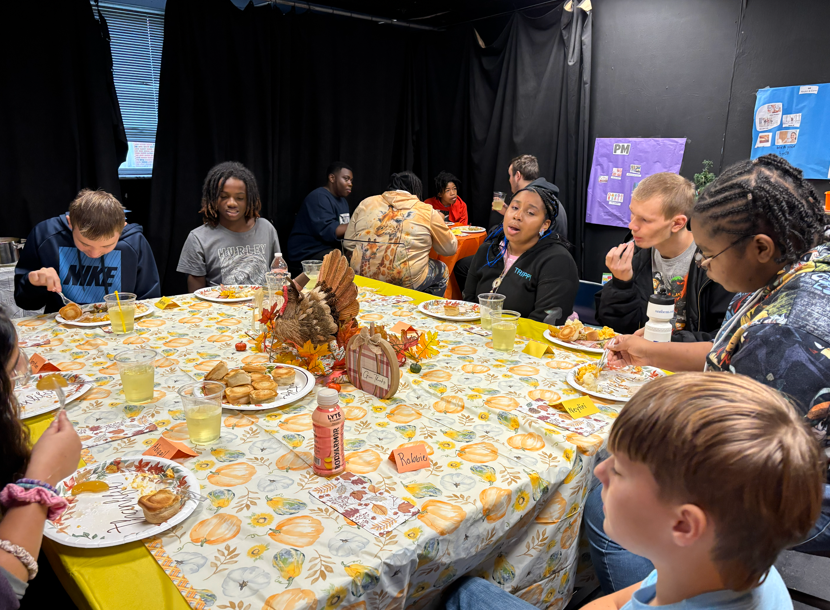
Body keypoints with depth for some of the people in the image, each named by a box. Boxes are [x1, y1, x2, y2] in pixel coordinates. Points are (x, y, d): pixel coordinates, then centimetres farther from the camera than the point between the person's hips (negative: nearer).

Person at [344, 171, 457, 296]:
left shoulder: (366, 204, 10)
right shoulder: (427, 211, 2)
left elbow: (348, 245, 11)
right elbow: (450, 249, 10)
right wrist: (440, 222, 28)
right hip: (406, 283, -4)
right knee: (442, 270, 26)